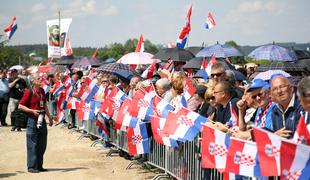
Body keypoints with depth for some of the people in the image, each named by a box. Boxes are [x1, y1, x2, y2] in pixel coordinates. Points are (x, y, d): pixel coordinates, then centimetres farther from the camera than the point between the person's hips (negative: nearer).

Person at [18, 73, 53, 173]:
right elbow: (20, 106, -10)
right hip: (32, 120, -7)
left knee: (42, 145, 10)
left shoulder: (42, 91, 12)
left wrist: (49, 117, 22)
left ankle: (39, 166, 19)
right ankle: (32, 167, 4)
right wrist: (32, 111, -19)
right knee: (32, 145, -3)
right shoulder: (29, 92, -9)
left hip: (42, 120, 7)